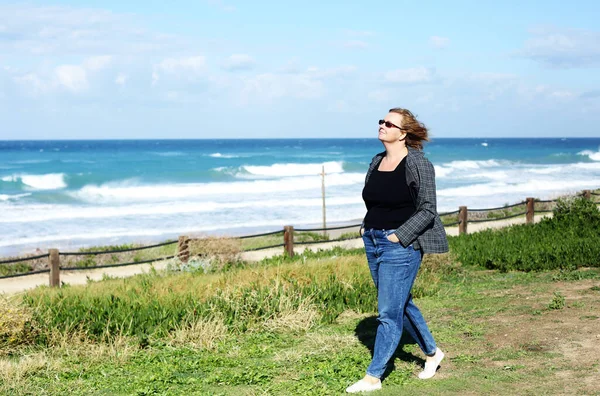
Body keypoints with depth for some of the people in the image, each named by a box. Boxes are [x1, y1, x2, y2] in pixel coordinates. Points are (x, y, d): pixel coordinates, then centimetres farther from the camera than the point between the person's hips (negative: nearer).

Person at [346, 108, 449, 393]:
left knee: (389, 311, -4)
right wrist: (367, 227, 8)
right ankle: (432, 352, 37)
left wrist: (399, 235, -17)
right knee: (402, 305, 18)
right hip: (373, 242, 8)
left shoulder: (417, 164, -12)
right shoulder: (376, 162, 10)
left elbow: (428, 210, -12)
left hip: (401, 245, -8)